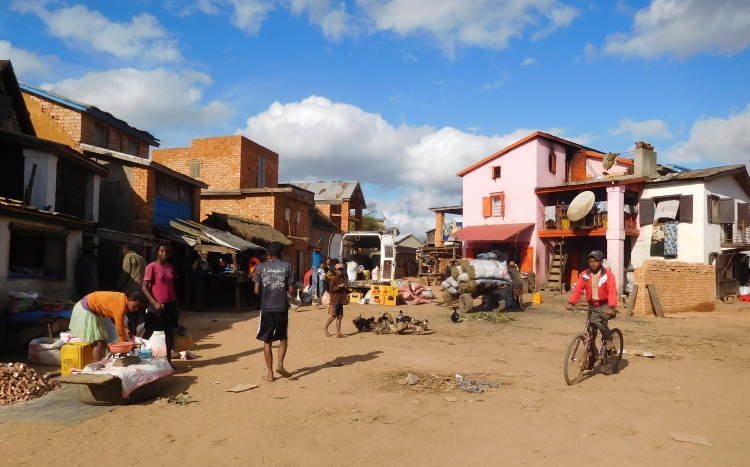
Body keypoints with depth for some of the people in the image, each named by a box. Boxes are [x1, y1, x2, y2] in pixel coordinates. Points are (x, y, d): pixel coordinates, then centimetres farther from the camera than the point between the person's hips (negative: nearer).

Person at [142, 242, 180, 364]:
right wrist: (155, 303, -19)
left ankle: (168, 360, 18)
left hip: (170, 304, 6)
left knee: (169, 332, 10)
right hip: (157, 305, -6)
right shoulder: (152, 267, -8)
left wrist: (176, 305, 12)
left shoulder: (171, 268, 10)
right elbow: (144, 287, -10)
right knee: (148, 332, 2)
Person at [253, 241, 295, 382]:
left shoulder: (261, 267, 0)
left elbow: (257, 290, -3)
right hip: (282, 309, 0)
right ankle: (280, 365, 0)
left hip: (266, 309, 1)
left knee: (267, 341, 9)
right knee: (283, 338, 18)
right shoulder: (287, 266, -2)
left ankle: (270, 374, 10)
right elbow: (291, 290, -4)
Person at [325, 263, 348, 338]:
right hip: (335, 300, -8)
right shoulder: (334, 278, -8)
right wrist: (338, 286, -23)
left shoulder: (343, 279, 18)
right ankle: (326, 328, 11)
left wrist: (348, 291, 10)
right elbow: (330, 289, -15)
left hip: (341, 300, 8)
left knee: (340, 316, 4)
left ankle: (338, 333, 6)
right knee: (334, 315, -8)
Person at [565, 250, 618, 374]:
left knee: (598, 320, -33)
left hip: (605, 305, -4)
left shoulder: (608, 275, -11)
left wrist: (612, 307, -38)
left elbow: (612, 292, -22)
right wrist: (571, 303, -29)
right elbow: (577, 289, -12)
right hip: (592, 305, 4)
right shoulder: (584, 275, -2)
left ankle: (609, 340, -8)